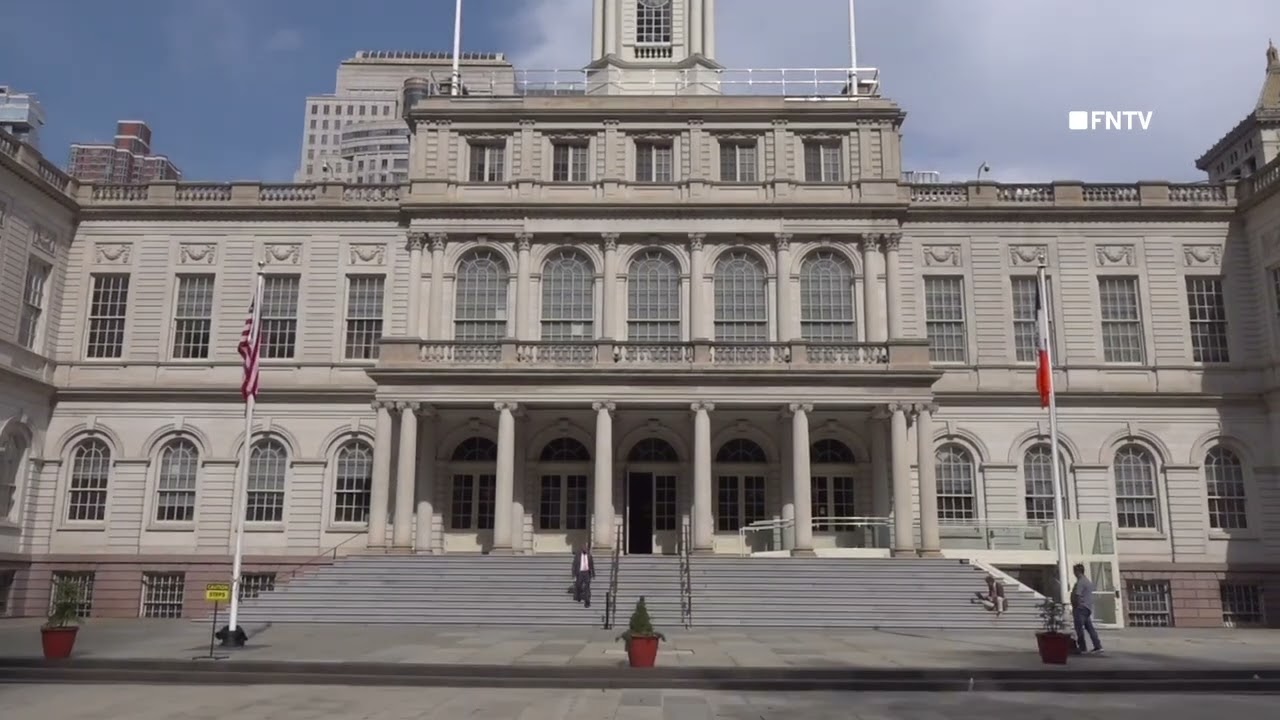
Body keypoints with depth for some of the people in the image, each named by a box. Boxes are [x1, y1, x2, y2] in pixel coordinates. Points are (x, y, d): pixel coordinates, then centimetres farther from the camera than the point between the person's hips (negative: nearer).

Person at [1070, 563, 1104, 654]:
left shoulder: (1080, 582, -16)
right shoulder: (1088, 581, 16)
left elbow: (1077, 596, -22)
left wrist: (1074, 606, -10)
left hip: (1080, 608, -10)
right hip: (1088, 607, 10)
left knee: (1079, 629, -3)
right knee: (1089, 627, 12)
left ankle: (1082, 648, 0)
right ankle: (1098, 646, 11)